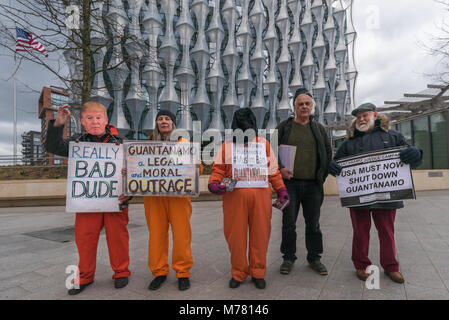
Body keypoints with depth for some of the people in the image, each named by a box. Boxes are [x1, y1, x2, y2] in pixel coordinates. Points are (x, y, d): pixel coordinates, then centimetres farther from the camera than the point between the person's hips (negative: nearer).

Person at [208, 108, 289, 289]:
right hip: (234, 196, 0)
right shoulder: (227, 146, 12)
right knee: (235, 235, 5)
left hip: (260, 195, 1)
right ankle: (238, 273, 24)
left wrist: (281, 189, 6)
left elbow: (273, 170, 13)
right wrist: (214, 183, -10)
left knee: (260, 234, 5)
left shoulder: (264, 144, 13)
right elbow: (218, 169, 8)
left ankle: (258, 273, 24)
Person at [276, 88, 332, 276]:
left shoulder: (319, 129, 13)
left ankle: (314, 258, 26)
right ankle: (288, 258, 20)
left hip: (313, 184, 2)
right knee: (289, 223, 5)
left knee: (313, 224, 10)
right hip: (290, 182, -2)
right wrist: (280, 168, -10)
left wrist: (322, 175, 7)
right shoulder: (284, 127, 6)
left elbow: (328, 154, 17)